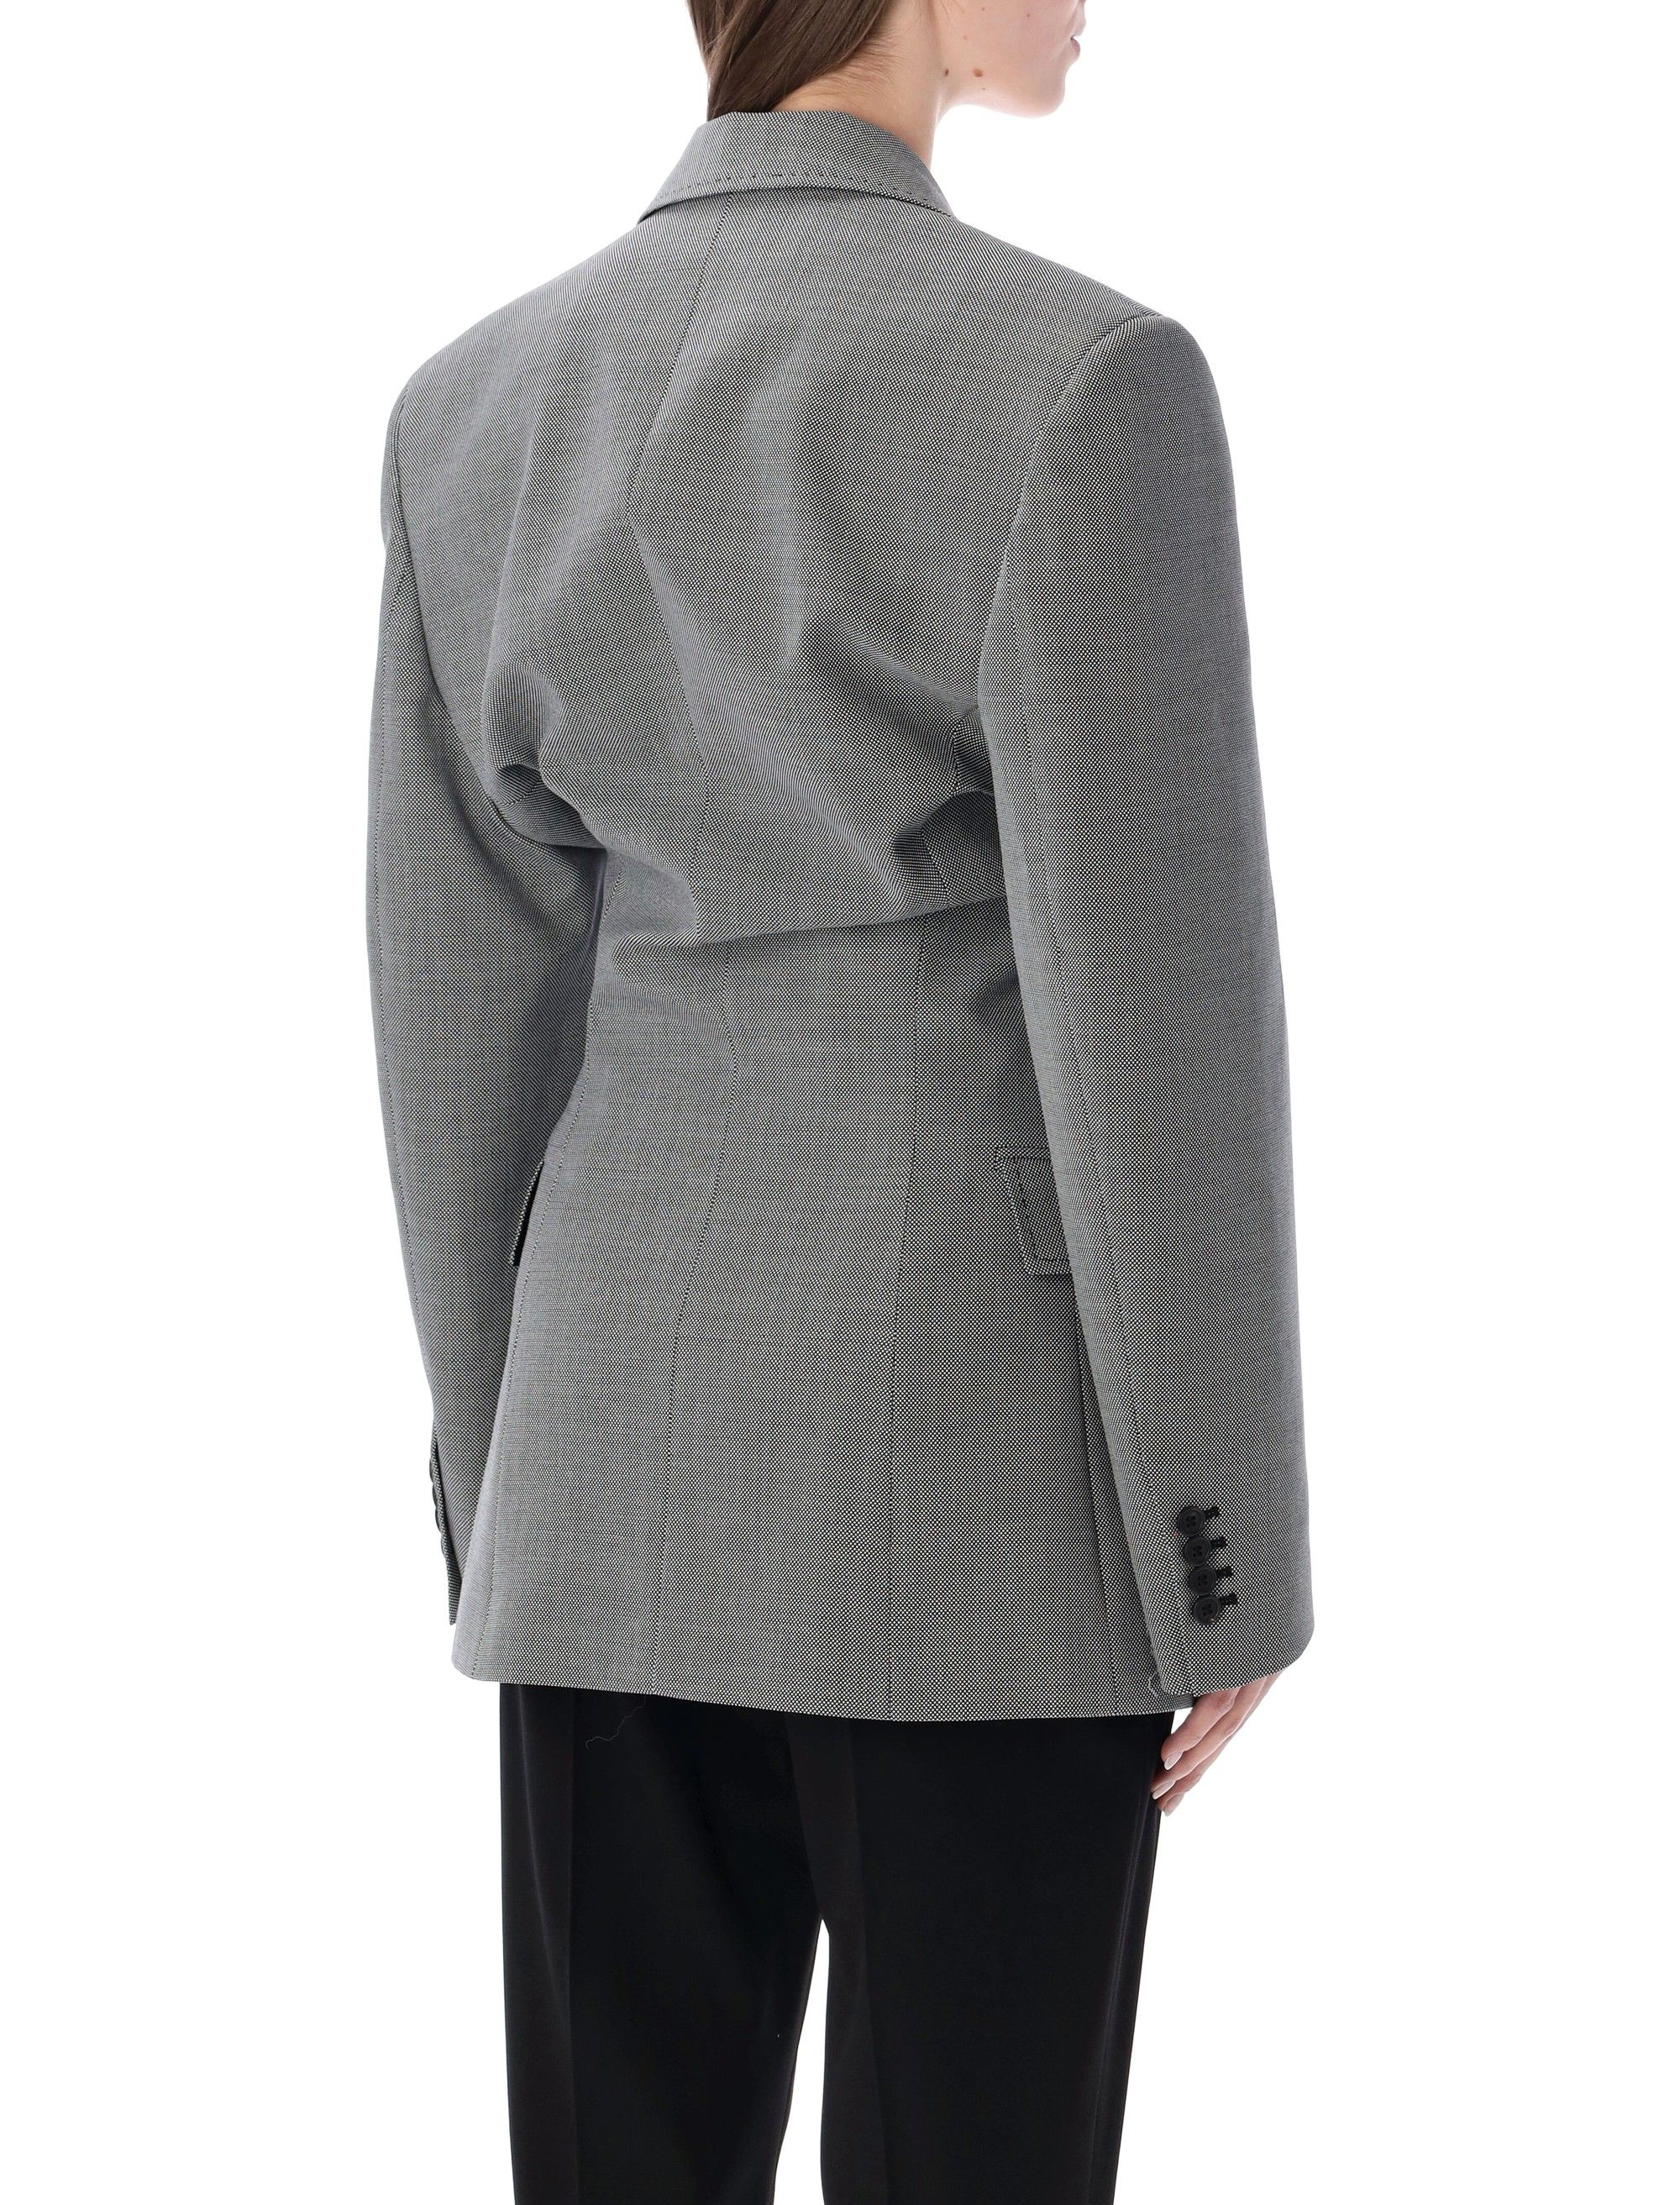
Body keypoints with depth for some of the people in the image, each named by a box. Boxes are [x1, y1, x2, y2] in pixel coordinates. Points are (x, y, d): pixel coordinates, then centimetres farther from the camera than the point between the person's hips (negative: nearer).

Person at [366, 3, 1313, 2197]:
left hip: (636, 1435, 5)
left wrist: (503, 1490, 15)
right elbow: (1153, 1014, -16)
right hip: (975, 1456, -5)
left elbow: (464, 1001, 5)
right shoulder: (1079, 382, -16)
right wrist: (1228, 1564, -6)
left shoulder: (479, 402, 2)